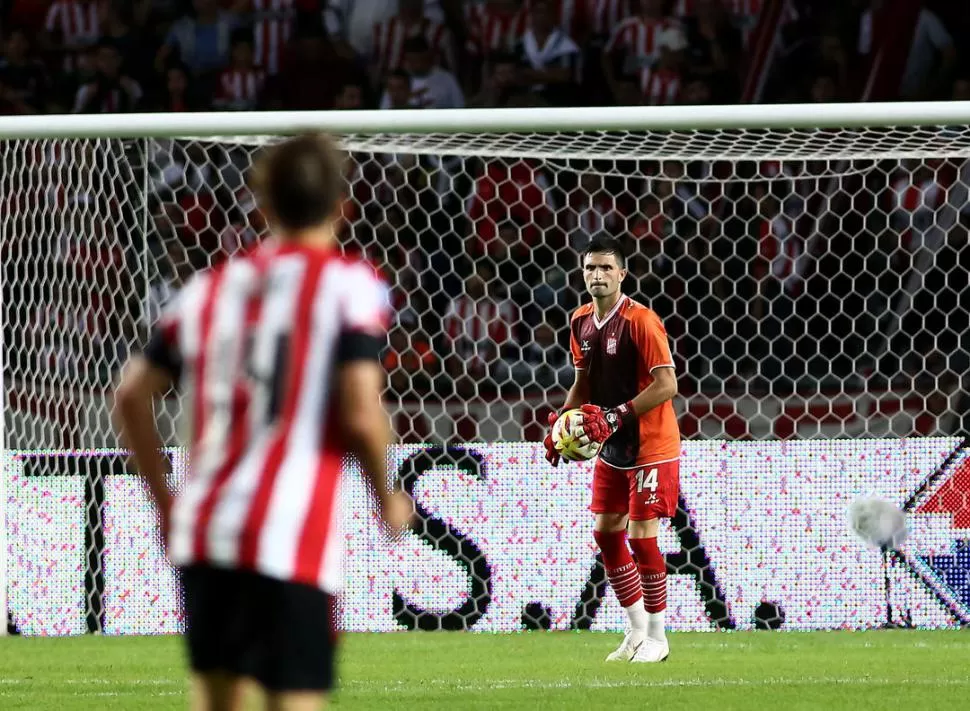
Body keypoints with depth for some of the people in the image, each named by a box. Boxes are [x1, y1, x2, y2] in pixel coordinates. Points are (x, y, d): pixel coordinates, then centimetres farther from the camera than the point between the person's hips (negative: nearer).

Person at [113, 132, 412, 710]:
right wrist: (388, 497, 6)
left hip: (204, 527, 6)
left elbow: (131, 395, 14)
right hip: (291, 534, -6)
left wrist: (166, 502, 24)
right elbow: (361, 413, -12)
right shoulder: (350, 284, -2)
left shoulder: (212, 286, 14)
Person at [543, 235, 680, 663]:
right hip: (613, 448, 8)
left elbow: (666, 385, -22)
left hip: (651, 446, -8)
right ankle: (638, 629, 21)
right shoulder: (581, 322, 5)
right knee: (606, 534, 9)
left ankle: (657, 639, 4)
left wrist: (614, 417, -25)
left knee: (641, 537, -8)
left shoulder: (639, 321, -19)